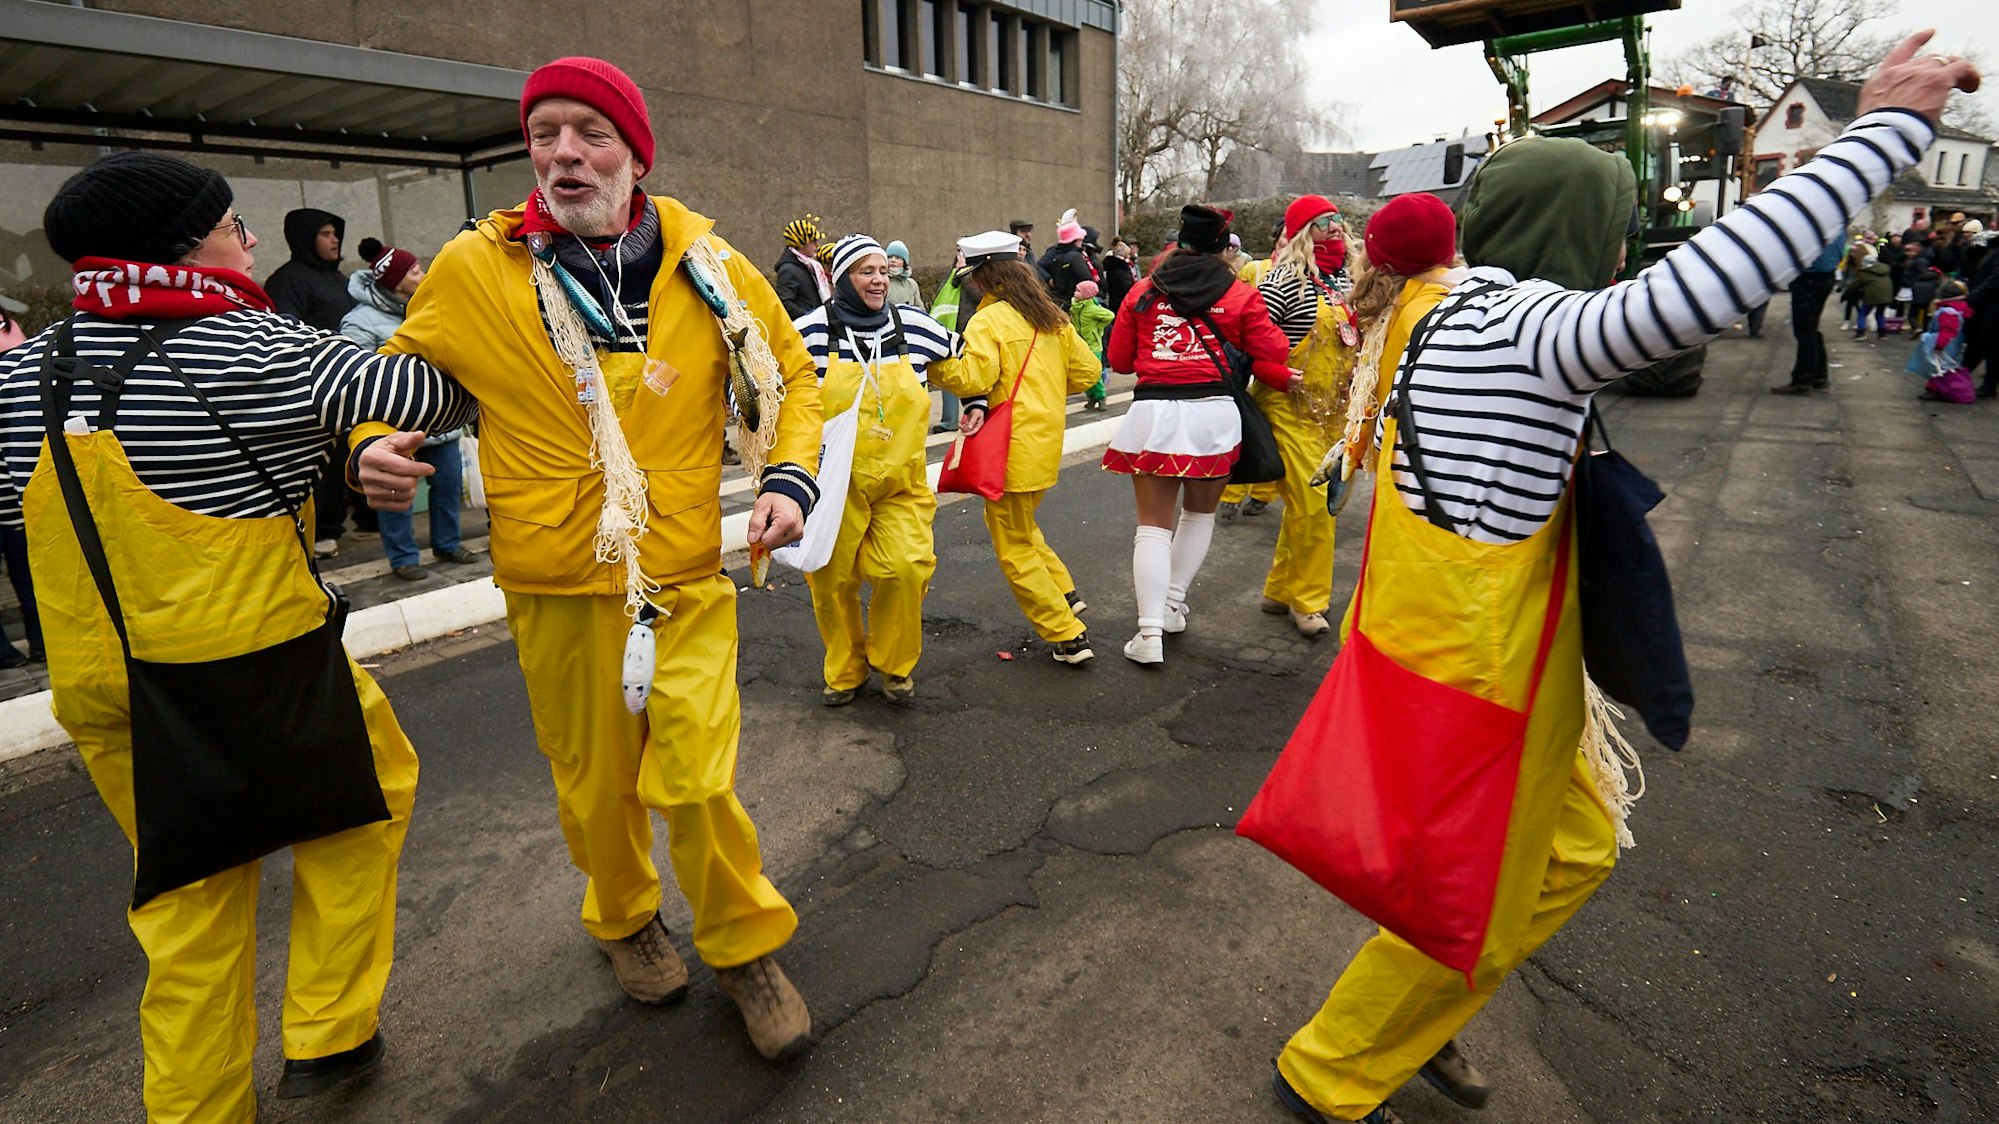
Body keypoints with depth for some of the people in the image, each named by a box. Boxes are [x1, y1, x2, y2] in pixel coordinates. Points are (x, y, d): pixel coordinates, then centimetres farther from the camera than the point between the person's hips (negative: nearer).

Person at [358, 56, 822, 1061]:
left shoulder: (707, 266, -1)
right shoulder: (472, 270, -2)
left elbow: (791, 375, 10)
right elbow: (404, 372, 14)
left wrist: (791, 477, -5)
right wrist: (371, 446, -6)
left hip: (686, 576, 0)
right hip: (557, 585, 1)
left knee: (697, 781, -2)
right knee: (595, 781, 13)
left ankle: (744, 948, 25)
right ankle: (623, 920, 44)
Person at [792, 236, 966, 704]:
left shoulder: (914, 325, 4)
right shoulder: (811, 331, -4)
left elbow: (960, 364, 19)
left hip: (901, 484, 1)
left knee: (906, 568, -13)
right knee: (831, 579, 5)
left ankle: (894, 665, 14)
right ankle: (845, 670, 31)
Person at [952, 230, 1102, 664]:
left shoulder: (987, 321, -13)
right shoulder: (1051, 317, 9)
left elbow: (973, 379, -24)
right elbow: (1086, 370, 11)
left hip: (1012, 447, -8)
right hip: (1046, 442, 8)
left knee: (1014, 548, 4)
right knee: (1020, 526, 28)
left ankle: (1068, 636, 6)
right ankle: (1064, 594, 28)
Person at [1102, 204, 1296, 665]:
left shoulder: (1143, 292, 9)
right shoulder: (1240, 295, 5)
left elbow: (1119, 359, 12)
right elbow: (1274, 353, 2)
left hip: (1152, 413, 1)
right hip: (1213, 412, 0)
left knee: (1154, 523, 4)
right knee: (1200, 513, 21)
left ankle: (1150, 633, -5)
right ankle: (1174, 605, 26)